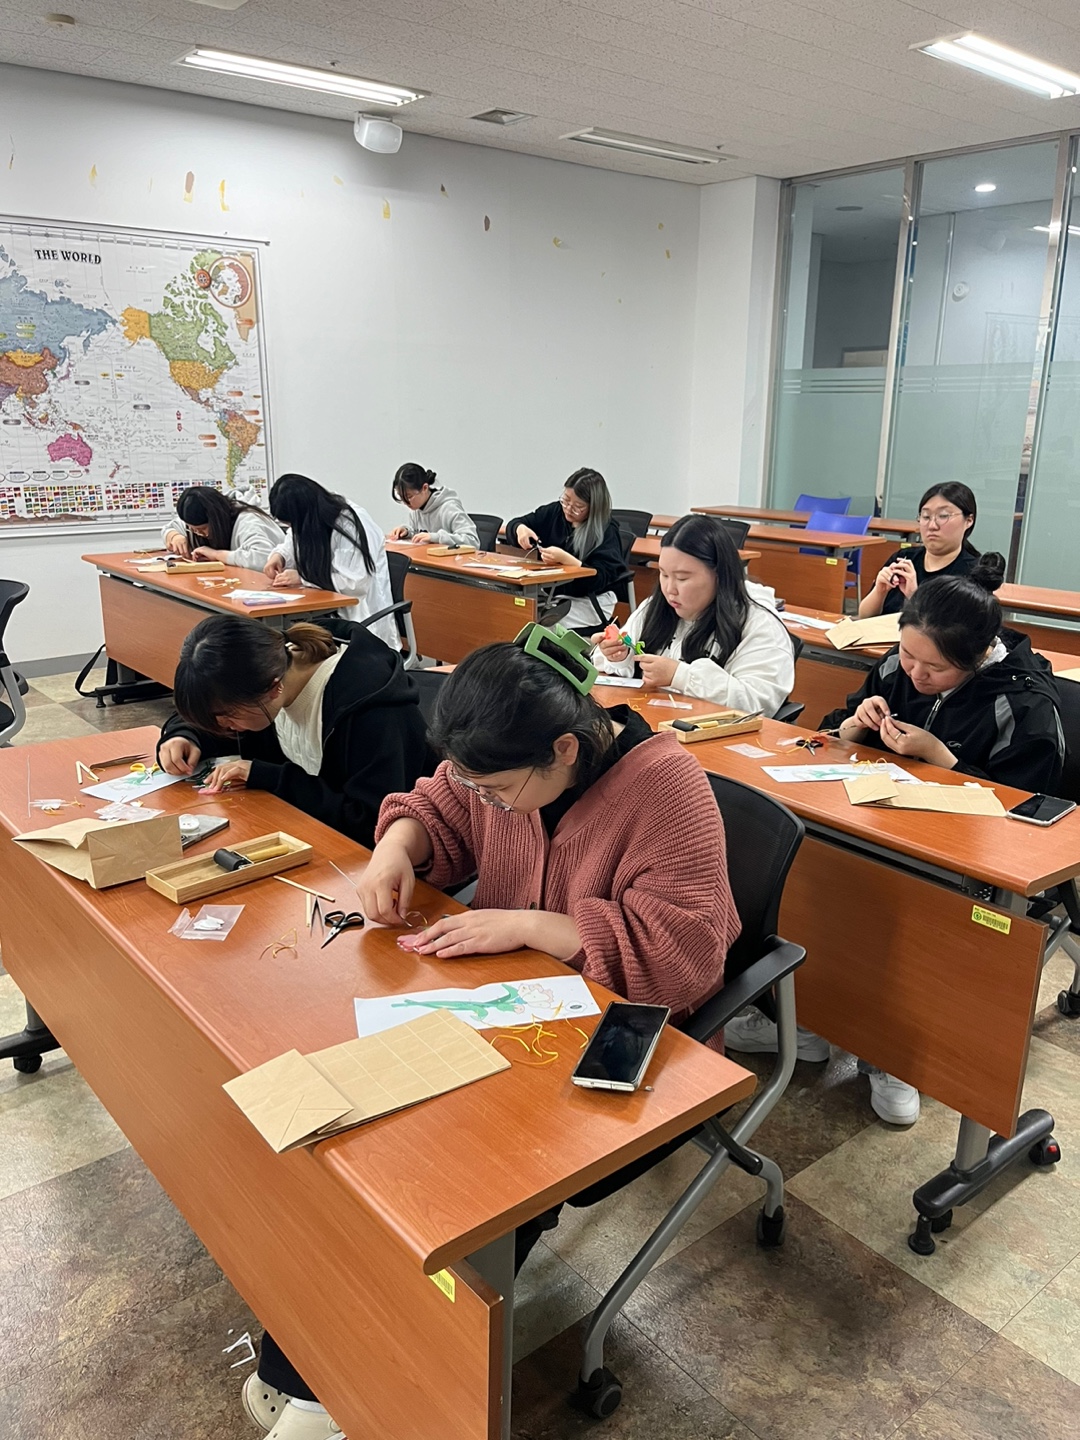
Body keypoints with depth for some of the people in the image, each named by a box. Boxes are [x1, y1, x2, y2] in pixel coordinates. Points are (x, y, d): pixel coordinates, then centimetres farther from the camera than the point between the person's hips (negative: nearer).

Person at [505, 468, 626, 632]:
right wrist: (520, 529, -12)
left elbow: (601, 578, -19)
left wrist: (565, 558, -31)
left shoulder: (606, 531, -10)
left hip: (587, 603, -5)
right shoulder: (554, 512, 6)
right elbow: (512, 525, 13)